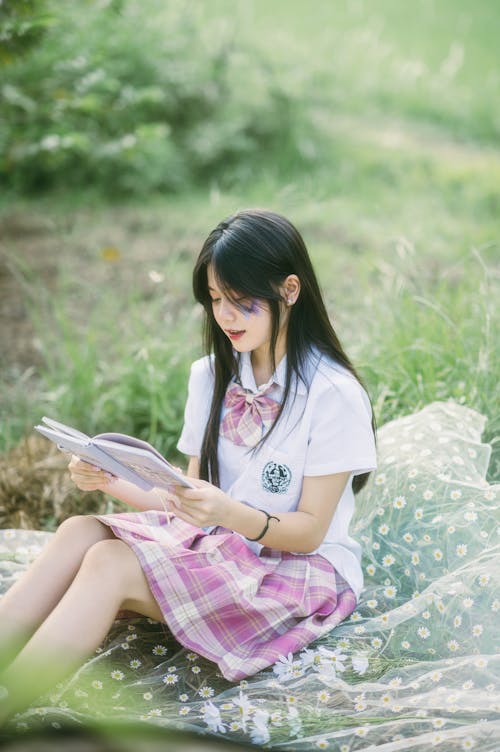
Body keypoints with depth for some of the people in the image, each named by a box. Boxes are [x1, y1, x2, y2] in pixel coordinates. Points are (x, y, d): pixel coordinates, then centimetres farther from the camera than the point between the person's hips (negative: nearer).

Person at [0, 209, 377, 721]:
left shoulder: (333, 394, -13)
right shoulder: (210, 377, 8)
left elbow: (310, 530, -12)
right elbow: (191, 501, 7)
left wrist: (233, 514, -31)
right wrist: (112, 482, -10)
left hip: (299, 569, -6)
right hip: (215, 544, 6)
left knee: (110, 564, -28)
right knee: (80, 532, -22)